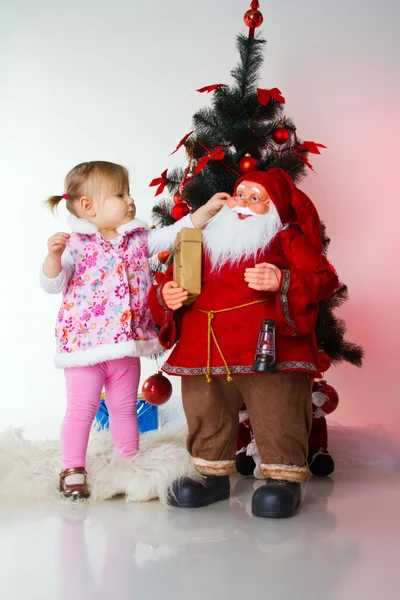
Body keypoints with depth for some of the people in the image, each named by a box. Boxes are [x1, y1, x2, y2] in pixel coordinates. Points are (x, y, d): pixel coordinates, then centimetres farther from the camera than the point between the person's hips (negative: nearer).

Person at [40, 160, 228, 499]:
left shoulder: (139, 239, 7)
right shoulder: (76, 245, -8)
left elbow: (176, 233, 3)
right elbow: (53, 284, -10)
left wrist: (207, 210, -6)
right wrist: (54, 256, -28)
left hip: (127, 345, 5)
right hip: (85, 346, -5)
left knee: (125, 408, 16)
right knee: (81, 409, 1)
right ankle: (73, 471, 12)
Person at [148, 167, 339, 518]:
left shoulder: (286, 239, 8)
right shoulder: (201, 244, 19)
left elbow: (323, 277, -3)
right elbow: (166, 287, 23)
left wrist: (283, 282, -21)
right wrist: (165, 297, -1)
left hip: (269, 350, -4)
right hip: (204, 354, 5)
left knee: (277, 419, -3)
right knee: (206, 420, 13)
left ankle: (284, 478, 14)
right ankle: (214, 476, 29)